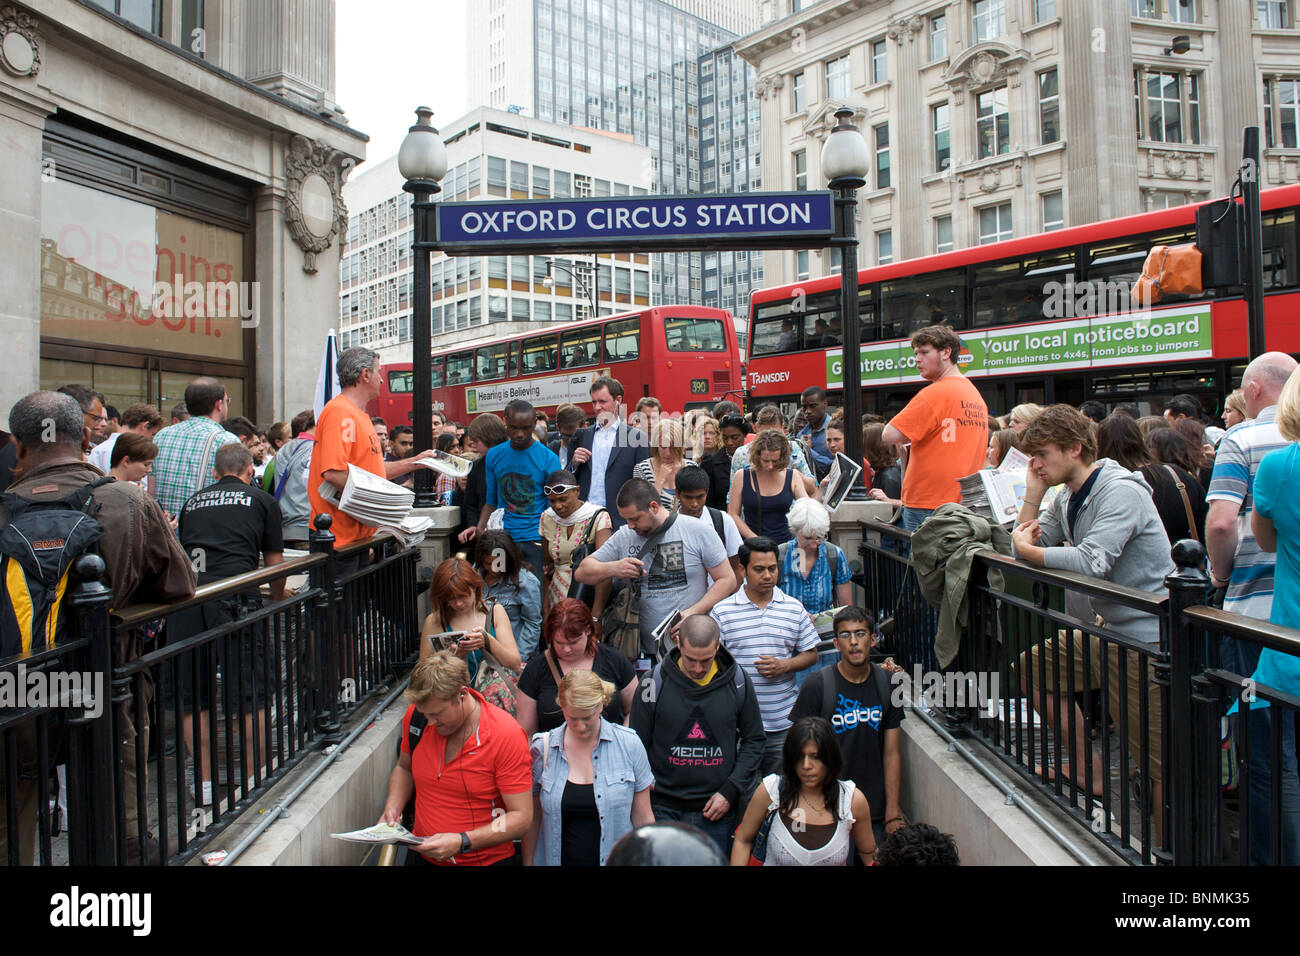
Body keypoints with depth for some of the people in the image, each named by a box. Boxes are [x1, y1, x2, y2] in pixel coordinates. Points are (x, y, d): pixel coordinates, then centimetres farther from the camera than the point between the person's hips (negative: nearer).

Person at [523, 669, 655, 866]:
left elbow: (643, 818, -1)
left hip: (616, 859, 0)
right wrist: (528, 863, 2)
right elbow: (532, 820, 3)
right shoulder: (543, 748, -6)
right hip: (558, 859, 1)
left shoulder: (629, 744, -8)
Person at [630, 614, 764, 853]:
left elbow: (754, 739, 8)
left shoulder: (737, 681, -3)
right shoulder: (655, 681, -7)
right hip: (664, 809, -1)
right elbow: (638, 745, 1)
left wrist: (731, 790, -1)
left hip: (717, 809, 1)